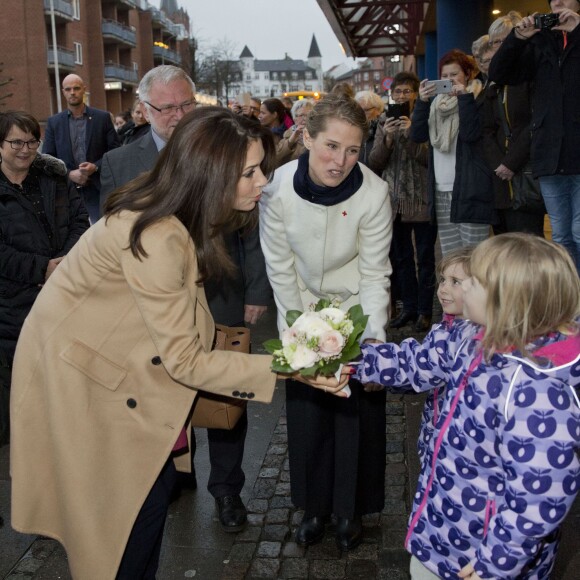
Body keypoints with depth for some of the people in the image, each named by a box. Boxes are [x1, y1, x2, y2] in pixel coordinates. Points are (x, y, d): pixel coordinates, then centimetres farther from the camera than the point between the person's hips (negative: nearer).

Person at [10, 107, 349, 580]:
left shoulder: (182, 217, -6)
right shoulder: (156, 238, -34)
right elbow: (183, 359, -29)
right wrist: (284, 368, -31)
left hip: (115, 361, 8)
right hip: (82, 376, -8)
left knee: (156, 483, 11)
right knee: (134, 503, 3)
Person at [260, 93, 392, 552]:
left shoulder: (374, 192, -25)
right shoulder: (279, 186, -22)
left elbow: (374, 274, -16)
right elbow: (279, 266, -11)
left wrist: (374, 337, -26)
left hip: (356, 308, -1)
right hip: (302, 307, 1)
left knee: (357, 410, 4)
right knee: (306, 408, 7)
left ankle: (352, 509, 27)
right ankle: (314, 505, 28)